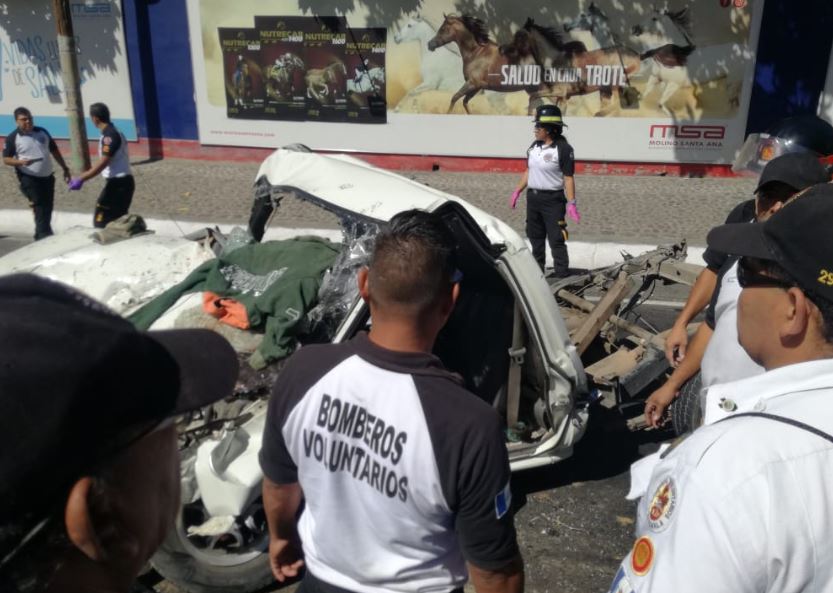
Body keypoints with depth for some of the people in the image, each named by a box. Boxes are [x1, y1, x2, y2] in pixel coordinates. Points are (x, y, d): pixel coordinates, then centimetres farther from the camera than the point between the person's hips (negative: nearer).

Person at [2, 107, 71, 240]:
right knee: (40, 209, -9)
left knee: (47, 209, 11)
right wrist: (20, 162, -27)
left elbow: (54, 150, 15)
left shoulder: (42, 132, 7)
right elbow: (6, 159, -8)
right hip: (29, 179, -6)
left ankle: (40, 237, 25)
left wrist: (65, 168, 13)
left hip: (47, 177, 6)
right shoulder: (13, 138, -7)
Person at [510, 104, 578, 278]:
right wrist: (518, 191, 15)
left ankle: (561, 273, 0)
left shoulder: (563, 148, -12)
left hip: (553, 199, -7)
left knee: (556, 239, -6)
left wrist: (571, 203, -18)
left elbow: (568, 178, -13)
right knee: (535, 237, 15)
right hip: (533, 197, 7)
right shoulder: (535, 146, 8)